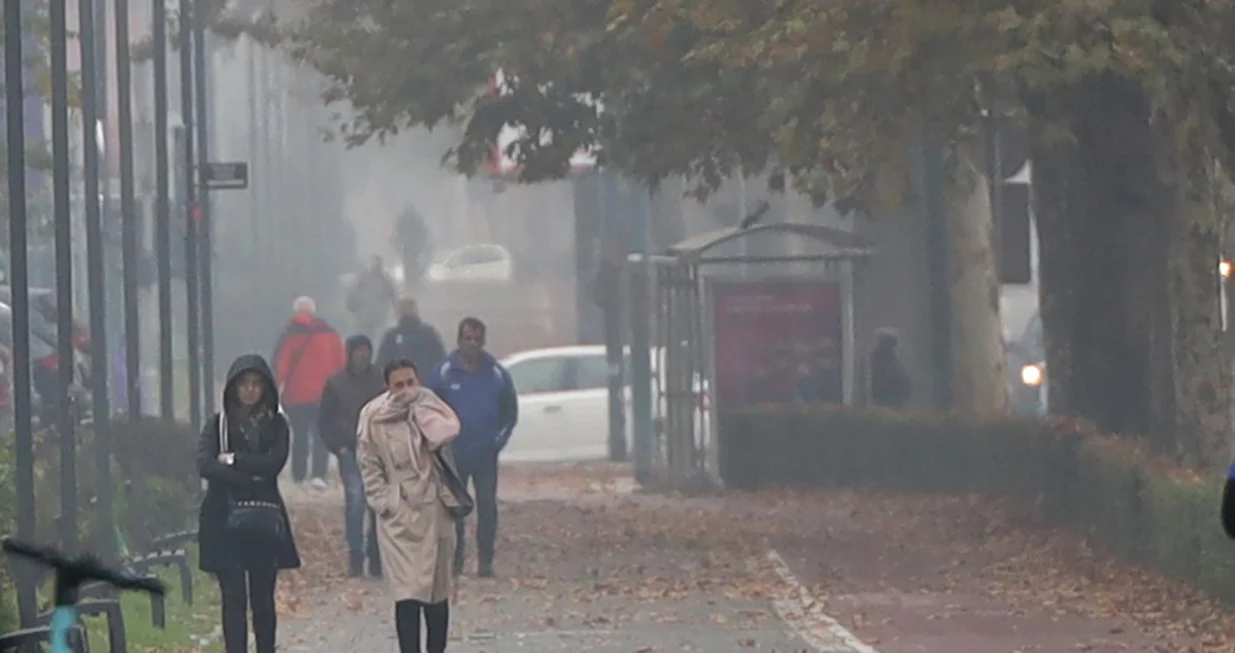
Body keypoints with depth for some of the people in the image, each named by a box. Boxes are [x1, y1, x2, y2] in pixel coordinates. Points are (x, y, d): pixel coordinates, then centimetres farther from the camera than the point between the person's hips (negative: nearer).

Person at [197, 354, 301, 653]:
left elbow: (274, 463, -8)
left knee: (263, 598, 6)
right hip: (224, 518, -2)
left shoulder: (276, 424, 8)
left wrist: (233, 460, -8)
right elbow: (205, 465, -11)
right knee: (234, 597, -6)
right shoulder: (217, 424, 4)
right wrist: (250, 475, -13)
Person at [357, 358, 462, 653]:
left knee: (437, 592, 9)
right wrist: (384, 503, -7)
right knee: (408, 594, -10)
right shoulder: (375, 419, -2)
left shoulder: (430, 411, 3)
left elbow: (445, 434, -19)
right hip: (398, 518, -3)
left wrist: (420, 405, -11)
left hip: (433, 514, 3)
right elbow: (370, 468, 2)